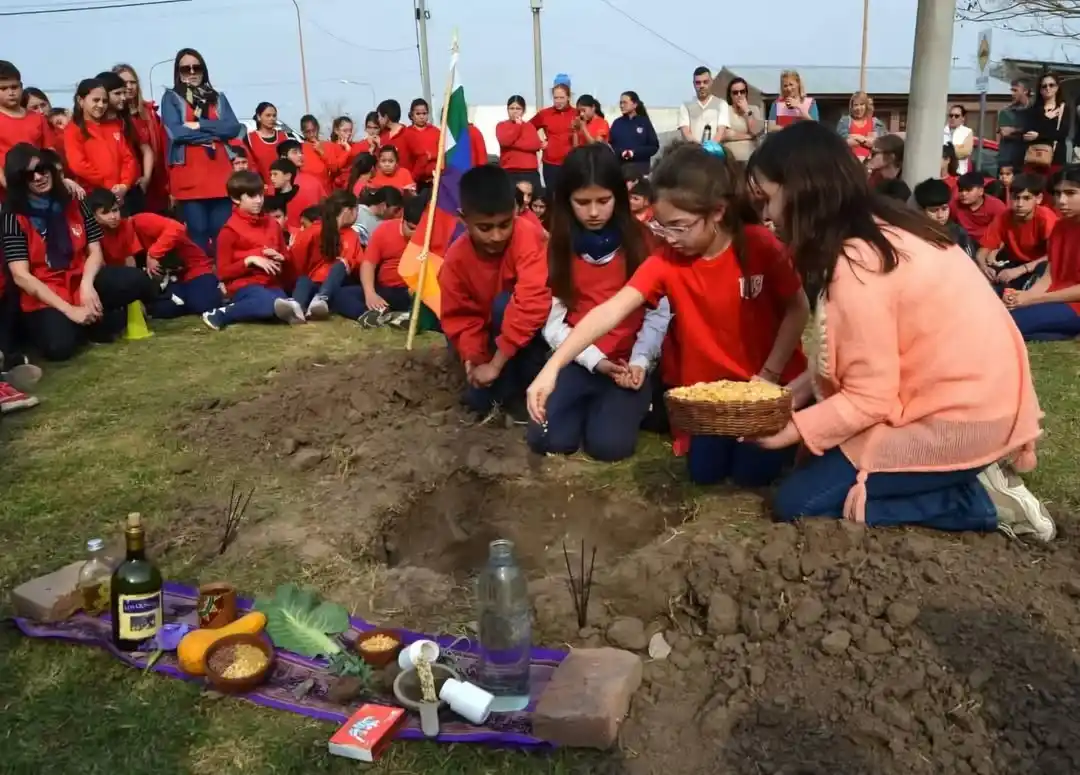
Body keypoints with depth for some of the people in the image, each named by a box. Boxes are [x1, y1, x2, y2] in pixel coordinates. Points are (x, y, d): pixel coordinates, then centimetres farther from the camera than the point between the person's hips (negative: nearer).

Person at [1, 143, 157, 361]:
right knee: (59, 346, -33)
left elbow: (95, 252, 5)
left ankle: (94, 317, 3)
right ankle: (96, 318, 1)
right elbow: (21, 276, -13)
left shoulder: (74, 204, 6)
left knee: (137, 281, -23)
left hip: (81, 280, 4)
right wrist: (70, 310, -21)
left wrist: (87, 283, -18)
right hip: (43, 295, -4)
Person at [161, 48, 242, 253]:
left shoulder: (218, 97, 19)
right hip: (189, 176, -3)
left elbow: (234, 128, 3)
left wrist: (199, 125, -7)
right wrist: (213, 134, -2)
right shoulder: (171, 98, 9)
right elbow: (175, 132, -8)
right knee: (197, 232, -7)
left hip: (220, 173, 3)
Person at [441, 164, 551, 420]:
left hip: (529, 332, -3)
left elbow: (532, 302, -38)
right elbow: (460, 316, -8)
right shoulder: (456, 258, -15)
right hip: (491, 336, 3)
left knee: (504, 303, -33)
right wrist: (472, 357, -27)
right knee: (478, 399, -19)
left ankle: (513, 391, -16)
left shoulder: (528, 239, -29)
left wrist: (497, 363, -36)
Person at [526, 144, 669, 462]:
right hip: (577, 360, 2)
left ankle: (627, 403, 8)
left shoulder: (640, 241, -2)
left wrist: (639, 361, -18)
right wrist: (595, 360, -14)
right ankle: (589, 404, 10)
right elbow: (552, 322, -1)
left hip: (629, 361, -1)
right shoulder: (557, 246, 2)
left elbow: (658, 313, -3)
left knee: (608, 444, -24)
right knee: (546, 438, -21)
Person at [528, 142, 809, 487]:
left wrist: (770, 374, -17)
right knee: (704, 472, 0)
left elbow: (798, 309, -10)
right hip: (710, 386, 2)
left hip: (768, 382, -2)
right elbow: (611, 310, -27)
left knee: (752, 472, -5)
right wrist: (553, 366, -37)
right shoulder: (666, 261, -17)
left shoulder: (760, 245, -20)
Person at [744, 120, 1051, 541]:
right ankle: (971, 474, 11)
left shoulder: (854, 265, -24)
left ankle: (981, 498, -1)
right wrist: (805, 386, 2)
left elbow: (869, 399, -21)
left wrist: (792, 430, -13)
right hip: (972, 392, 9)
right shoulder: (881, 227, 5)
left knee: (796, 502, -3)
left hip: (959, 418, -9)